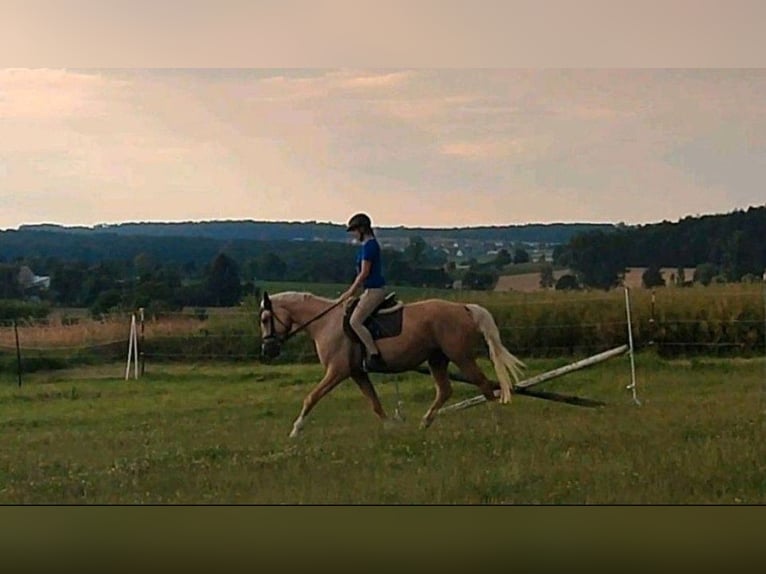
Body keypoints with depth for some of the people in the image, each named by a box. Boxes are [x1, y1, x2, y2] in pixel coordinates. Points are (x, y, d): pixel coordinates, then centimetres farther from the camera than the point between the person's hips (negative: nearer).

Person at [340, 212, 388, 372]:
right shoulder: (369, 245, 16)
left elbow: (364, 273, -19)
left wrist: (350, 293, -13)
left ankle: (375, 356, -25)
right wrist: (351, 291, 21)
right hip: (371, 289, 11)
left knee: (355, 321, -20)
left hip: (374, 290, -11)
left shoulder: (369, 246, -15)